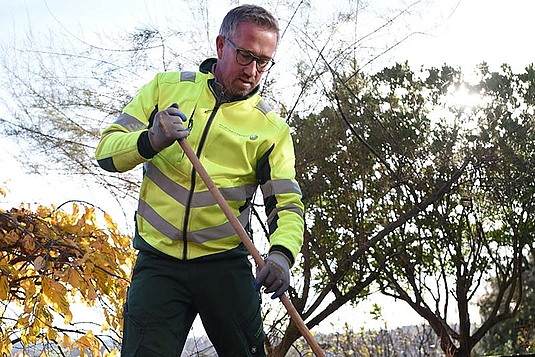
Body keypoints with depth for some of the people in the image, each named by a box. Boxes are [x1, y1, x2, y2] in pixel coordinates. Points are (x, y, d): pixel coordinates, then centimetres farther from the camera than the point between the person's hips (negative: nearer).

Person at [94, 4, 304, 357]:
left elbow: (287, 204, -4)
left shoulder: (272, 128, 3)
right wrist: (151, 141, -19)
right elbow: (106, 151, 2)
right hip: (158, 261, 0)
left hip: (227, 264, 0)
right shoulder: (167, 87, 5)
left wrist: (282, 254, -25)